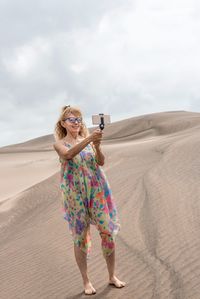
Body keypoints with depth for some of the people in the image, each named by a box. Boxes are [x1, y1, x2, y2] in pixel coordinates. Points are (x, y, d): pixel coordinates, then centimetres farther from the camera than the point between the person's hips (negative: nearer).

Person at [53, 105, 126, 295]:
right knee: (80, 237, 4)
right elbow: (69, 154, -25)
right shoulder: (59, 144, -2)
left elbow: (101, 162, -8)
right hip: (75, 194, -2)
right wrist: (88, 140, -36)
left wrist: (97, 146, -27)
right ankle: (86, 281, 18)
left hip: (97, 191, 2)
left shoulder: (88, 140, 5)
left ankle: (112, 276, 20)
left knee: (108, 232, 3)